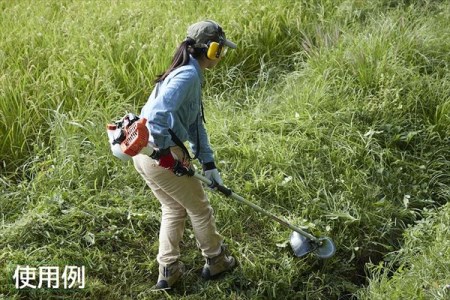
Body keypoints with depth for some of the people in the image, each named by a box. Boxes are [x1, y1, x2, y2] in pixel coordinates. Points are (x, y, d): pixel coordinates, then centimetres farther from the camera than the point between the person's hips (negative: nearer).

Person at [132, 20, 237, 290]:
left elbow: (196, 124, 15)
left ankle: (169, 272, 28)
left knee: (174, 208, 23)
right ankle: (216, 261, 33)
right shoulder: (188, 76, -19)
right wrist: (168, 152, -19)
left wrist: (209, 163, 13)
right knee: (200, 209, 13)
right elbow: (156, 116, -30)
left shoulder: (191, 74, 12)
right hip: (159, 156, -9)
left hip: (146, 155, 9)